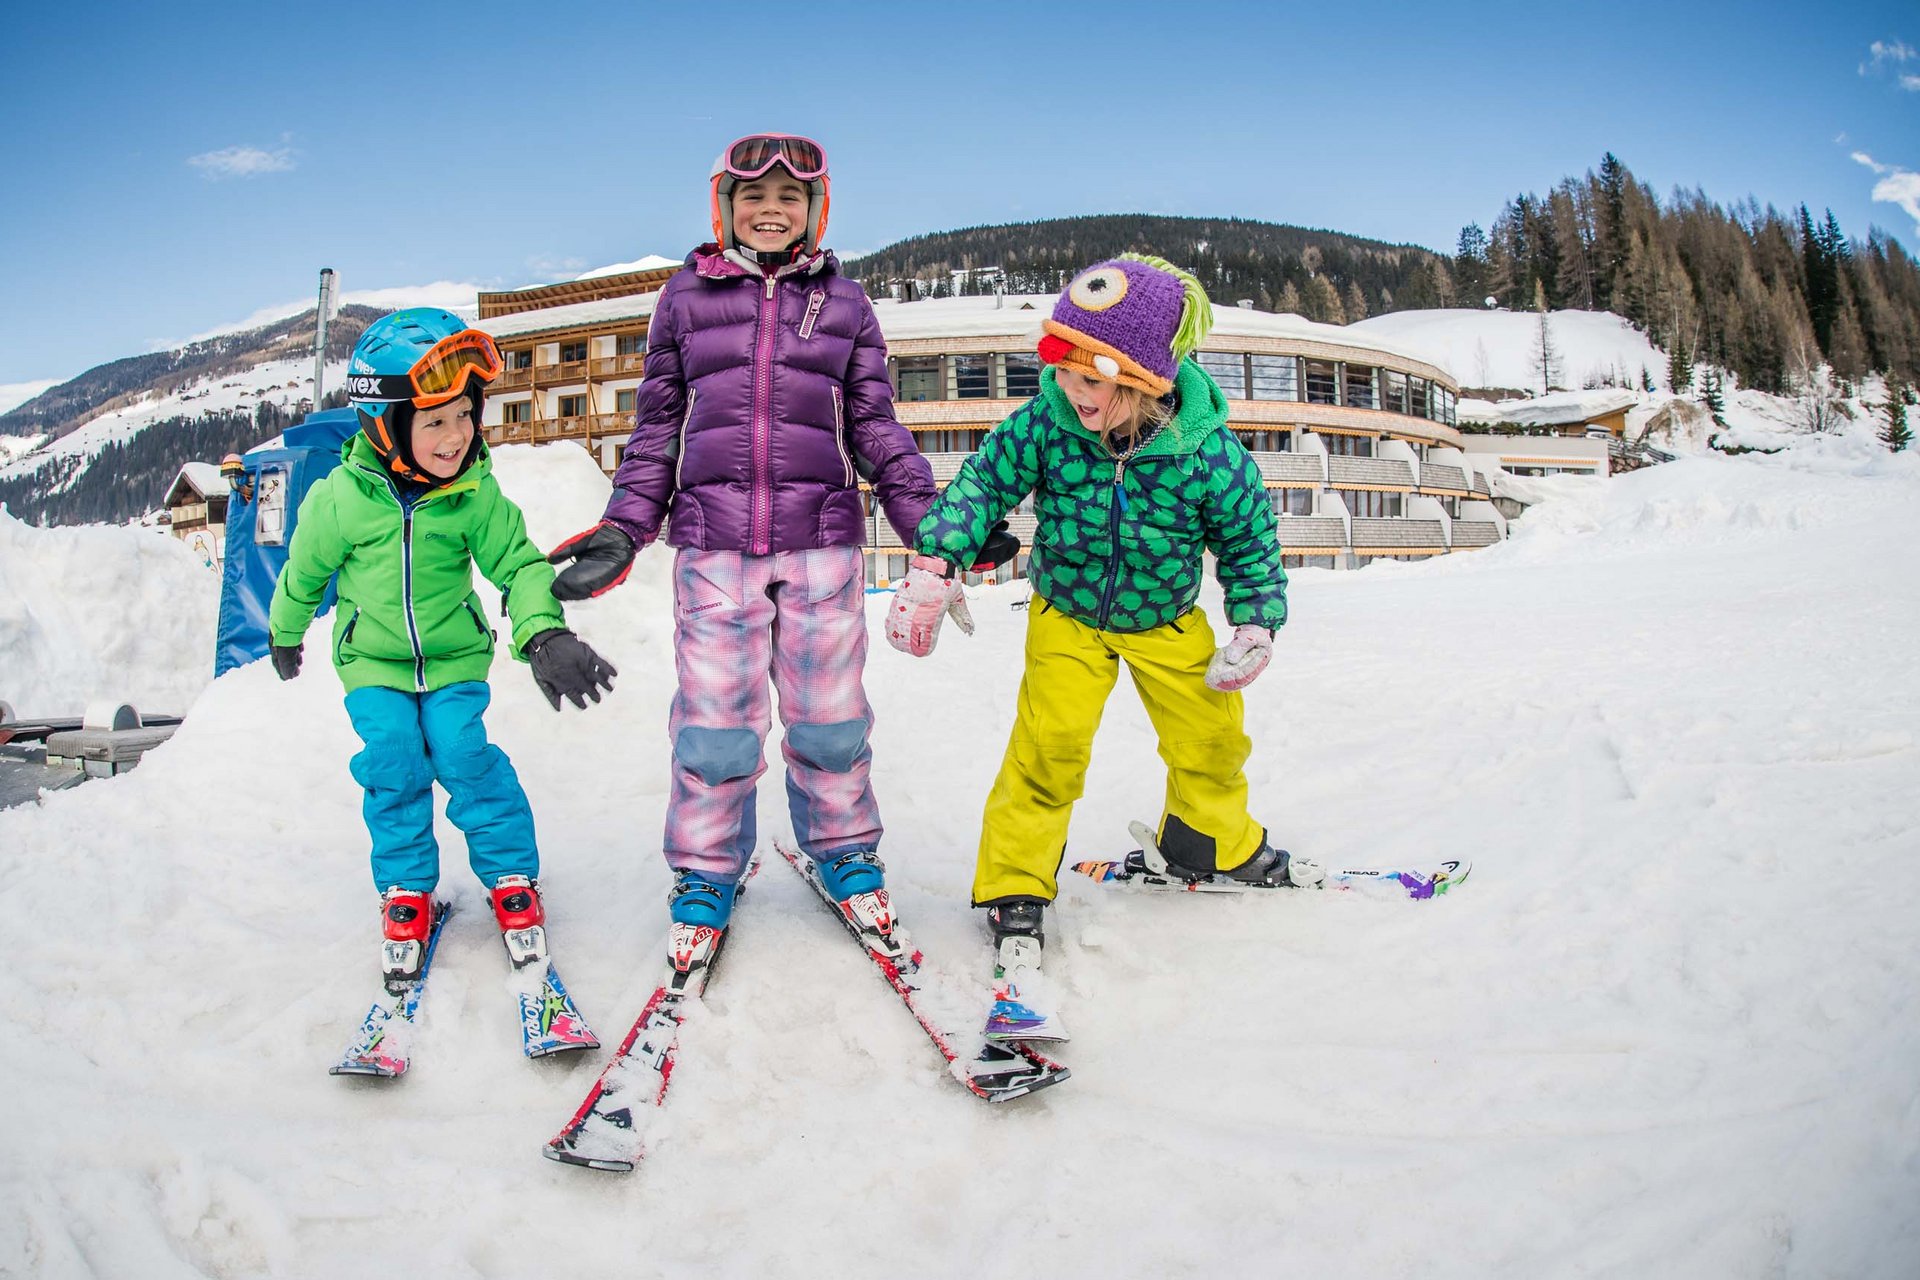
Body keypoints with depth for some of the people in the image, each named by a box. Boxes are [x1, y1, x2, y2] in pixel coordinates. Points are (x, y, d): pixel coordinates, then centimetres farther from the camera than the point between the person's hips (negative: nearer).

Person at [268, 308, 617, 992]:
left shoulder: (475, 493, -15)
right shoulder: (341, 498, -15)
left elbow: (518, 564, -14)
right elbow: (305, 571, 3)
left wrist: (544, 633, -33)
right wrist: (284, 633, 19)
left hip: (454, 657, 0)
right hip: (373, 661, 0)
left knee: (465, 756, -14)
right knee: (393, 763, -13)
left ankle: (513, 881, 4)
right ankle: (406, 892, 7)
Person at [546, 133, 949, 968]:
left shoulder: (844, 304, 10)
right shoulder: (686, 298, 10)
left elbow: (875, 430, 12)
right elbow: (657, 430, 12)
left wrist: (932, 521, 4)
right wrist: (623, 530, 4)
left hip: (822, 542, 1)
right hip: (713, 545, 0)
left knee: (829, 717, 6)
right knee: (715, 724, 1)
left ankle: (844, 853, 28)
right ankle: (705, 875, 20)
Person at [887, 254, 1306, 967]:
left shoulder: (1208, 454, -24)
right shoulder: (1047, 423, -25)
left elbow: (1249, 541, -8)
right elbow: (983, 482, -15)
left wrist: (1254, 628, -11)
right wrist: (933, 567, -26)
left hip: (1168, 621, 1)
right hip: (1067, 616, -1)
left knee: (1209, 734, 9)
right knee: (1048, 742, -13)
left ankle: (1211, 841, 39)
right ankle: (1015, 882, 3)